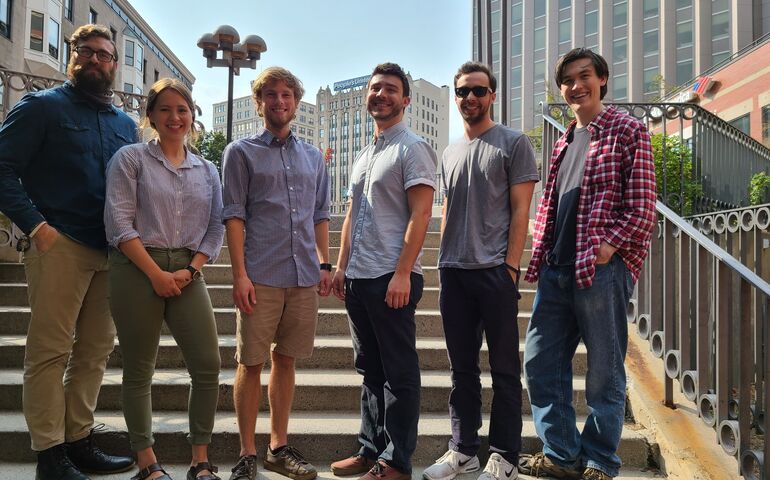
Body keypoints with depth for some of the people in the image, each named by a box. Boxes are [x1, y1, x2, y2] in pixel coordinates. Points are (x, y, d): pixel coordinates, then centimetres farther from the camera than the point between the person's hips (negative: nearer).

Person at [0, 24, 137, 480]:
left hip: (111, 252, 6)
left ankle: (80, 441, 20)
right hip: (61, 246, -5)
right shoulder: (42, 107, 4)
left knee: (96, 349, 9)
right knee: (50, 351, -3)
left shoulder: (126, 124, 19)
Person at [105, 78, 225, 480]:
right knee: (139, 370, 3)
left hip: (186, 272, 3)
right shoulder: (130, 158, 2)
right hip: (137, 269, -3)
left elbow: (216, 228, 10)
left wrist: (191, 270, -5)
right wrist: (155, 273, -12)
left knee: (208, 365, -4)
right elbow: (118, 222, -7)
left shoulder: (207, 170, 14)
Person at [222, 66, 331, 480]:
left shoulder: (313, 157, 15)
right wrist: (240, 274, -11)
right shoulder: (242, 152, 3)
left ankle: (279, 447, 22)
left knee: (285, 361, 11)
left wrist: (324, 265, 10)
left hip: (304, 276, 4)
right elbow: (234, 215, -3)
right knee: (251, 364, 2)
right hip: (260, 276, -4)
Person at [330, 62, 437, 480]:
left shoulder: (412, 148, -5)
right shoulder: (363, 156, 19)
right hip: (358, 278, 8)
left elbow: (420, 215, -13)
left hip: (392, 278, -8)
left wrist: (402, 274, -20)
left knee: (399, 373, 1)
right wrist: (341, 266, 13)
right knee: (370, 370, 15)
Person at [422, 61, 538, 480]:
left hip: (495, 271, -5)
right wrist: (444, 262, 11)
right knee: (462, 368, 11)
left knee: (504, 369, 3)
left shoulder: (513, 143, 1)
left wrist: (510, 265, -12)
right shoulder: (450, 153, 18)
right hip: (454, 273, 6)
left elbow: (520, 210, -5)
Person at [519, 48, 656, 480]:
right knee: (540, 362, 9)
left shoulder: (627, 132, -1)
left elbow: (643, 208, -8)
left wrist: (606, 248, -17)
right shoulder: (565, 141, 19)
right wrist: (540, 253, 8)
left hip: (602, 268, -7)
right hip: (557, 269, 7)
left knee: (604, 372, 3)